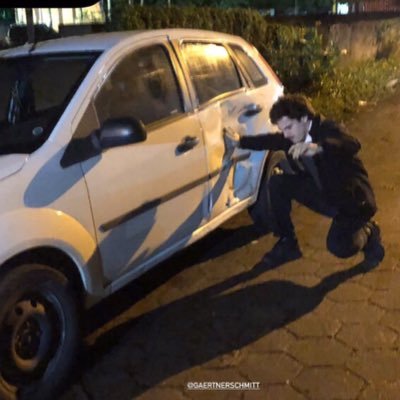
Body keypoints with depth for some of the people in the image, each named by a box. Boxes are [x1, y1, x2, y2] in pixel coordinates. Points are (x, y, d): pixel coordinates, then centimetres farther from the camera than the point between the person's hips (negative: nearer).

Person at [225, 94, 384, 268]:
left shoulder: (328, 129, -24)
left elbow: (353, 145, -45)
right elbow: (271, 140, 16)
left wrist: (318, 148, -62)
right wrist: (240, 141, 12)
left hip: (351, 197, -7)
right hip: (323, 193, 7)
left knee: (339, 247, -29)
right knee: (278, 182, -9)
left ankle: (367, 231, 8)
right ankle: (287, 244, 3)